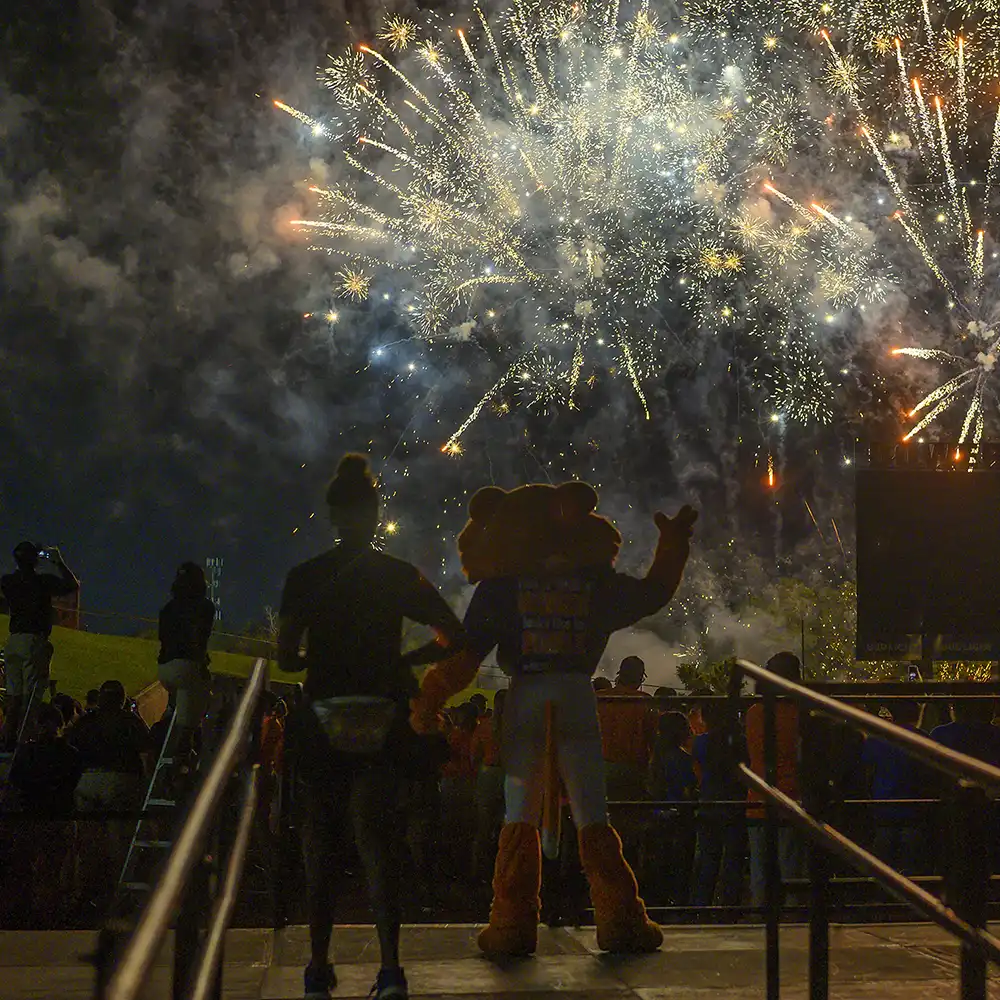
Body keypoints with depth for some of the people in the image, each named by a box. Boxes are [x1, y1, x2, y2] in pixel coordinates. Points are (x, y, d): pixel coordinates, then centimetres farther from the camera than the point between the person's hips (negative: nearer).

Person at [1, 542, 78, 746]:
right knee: (31, 695, -6)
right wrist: (58, 562, 9)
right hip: (34, 641, -6)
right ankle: (21, 739, -11)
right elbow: (73, 585, 2)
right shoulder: (42, 580, -8)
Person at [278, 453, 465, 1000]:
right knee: (377, 832, 2)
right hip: (384, 720, 0)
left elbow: (286, 657, -3)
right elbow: (454, 637, 3)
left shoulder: (304, 577, -1)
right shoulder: (401, 575, 1)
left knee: (321, 837, 13)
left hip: (321, 720, 0)